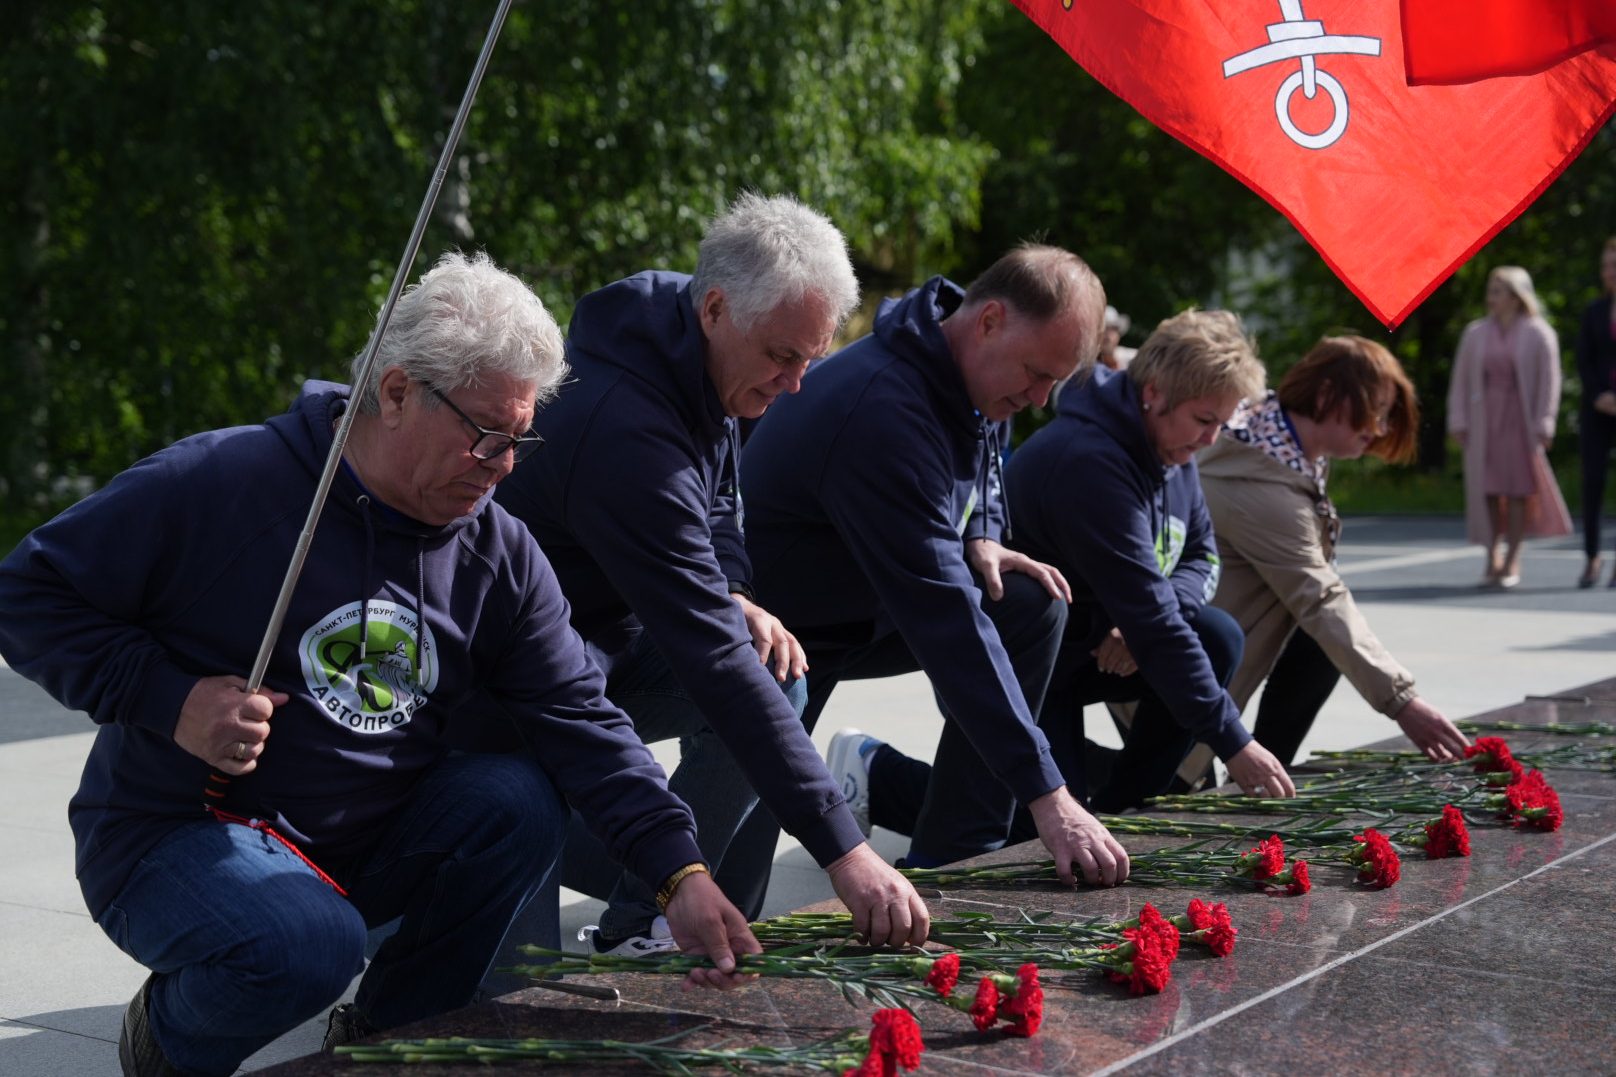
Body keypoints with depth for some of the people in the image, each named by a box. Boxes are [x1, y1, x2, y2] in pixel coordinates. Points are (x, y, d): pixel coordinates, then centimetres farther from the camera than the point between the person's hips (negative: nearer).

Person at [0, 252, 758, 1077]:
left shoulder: (501, 556, -2)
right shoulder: (219, 484, -16)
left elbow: (583, 722, -7)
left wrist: (681, 874, -19)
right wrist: (169, 700, -23)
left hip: (368, 845, 5)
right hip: (179, 837, -5)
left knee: (518, 800, -21)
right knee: (310, 947, -34)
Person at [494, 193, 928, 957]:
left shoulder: (704, 356, -6)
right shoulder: (626, 434, -35)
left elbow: (716, 501, 14)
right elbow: (712, 664, -40)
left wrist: (733, 597, -10)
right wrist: (843, 852, -41)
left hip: (614, 630, 9)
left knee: (775, 679, -12)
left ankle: (640, 931, -4)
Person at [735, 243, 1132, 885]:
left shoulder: (978, 375, -4)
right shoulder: (883, 411, -34)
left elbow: (981, 481, 20)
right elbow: (945, 618, -38)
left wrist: (979, 540, -6)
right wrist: (1047, 797, -38)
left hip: (866, 603, 9)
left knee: (1032, 605, -10)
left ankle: (950, 864, -4)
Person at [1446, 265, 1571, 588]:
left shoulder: (1538, 334, -1)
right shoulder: (1476, 333, 7)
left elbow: (1549, 381, -3)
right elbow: (1460, 380, 8)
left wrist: (1542, 425, -9)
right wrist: (1458, 421, 2)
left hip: (1520, 418, -2)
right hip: (1483, 418, 2)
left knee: (1519, 487, 0)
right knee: (1487, 489, 0)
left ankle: (1512, 559, 9)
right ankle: (1492, 558, 11)